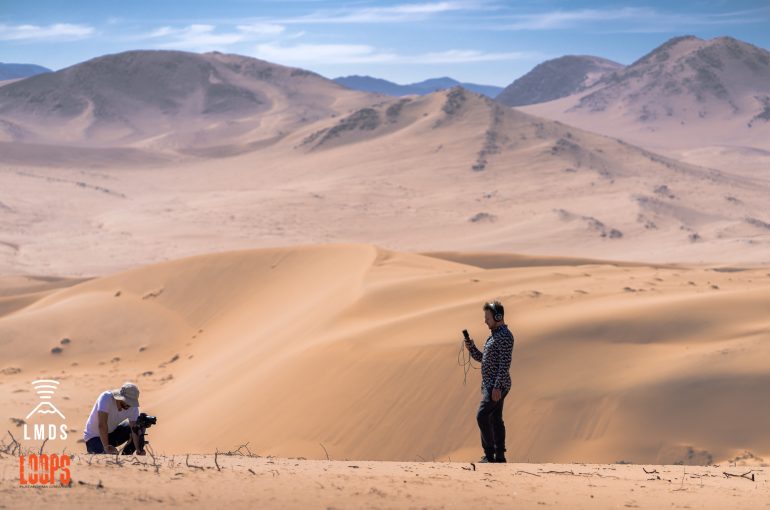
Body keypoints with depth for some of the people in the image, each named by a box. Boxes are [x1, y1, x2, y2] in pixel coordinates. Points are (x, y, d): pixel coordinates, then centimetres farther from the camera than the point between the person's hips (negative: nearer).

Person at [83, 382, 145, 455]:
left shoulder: (132, 406, -15)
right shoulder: (106, 398, -30)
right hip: (94, 437, -6)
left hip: (112, 434, 6)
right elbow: (102, 425, -38)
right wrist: (106, 447, -43)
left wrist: (138, 450, -38)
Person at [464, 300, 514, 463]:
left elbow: (505, 363, -22)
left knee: (482, 416, -15)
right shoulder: (494, 335, 17)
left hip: (497, 386, -10)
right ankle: (499, 456, 11)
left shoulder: (504, 336, -15)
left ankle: (489, 454, -11)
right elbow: (481, 358, 22)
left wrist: (497, 387, -26)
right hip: (489, 384, 10)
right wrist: (471, 347, 4)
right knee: (495, 419, 9)